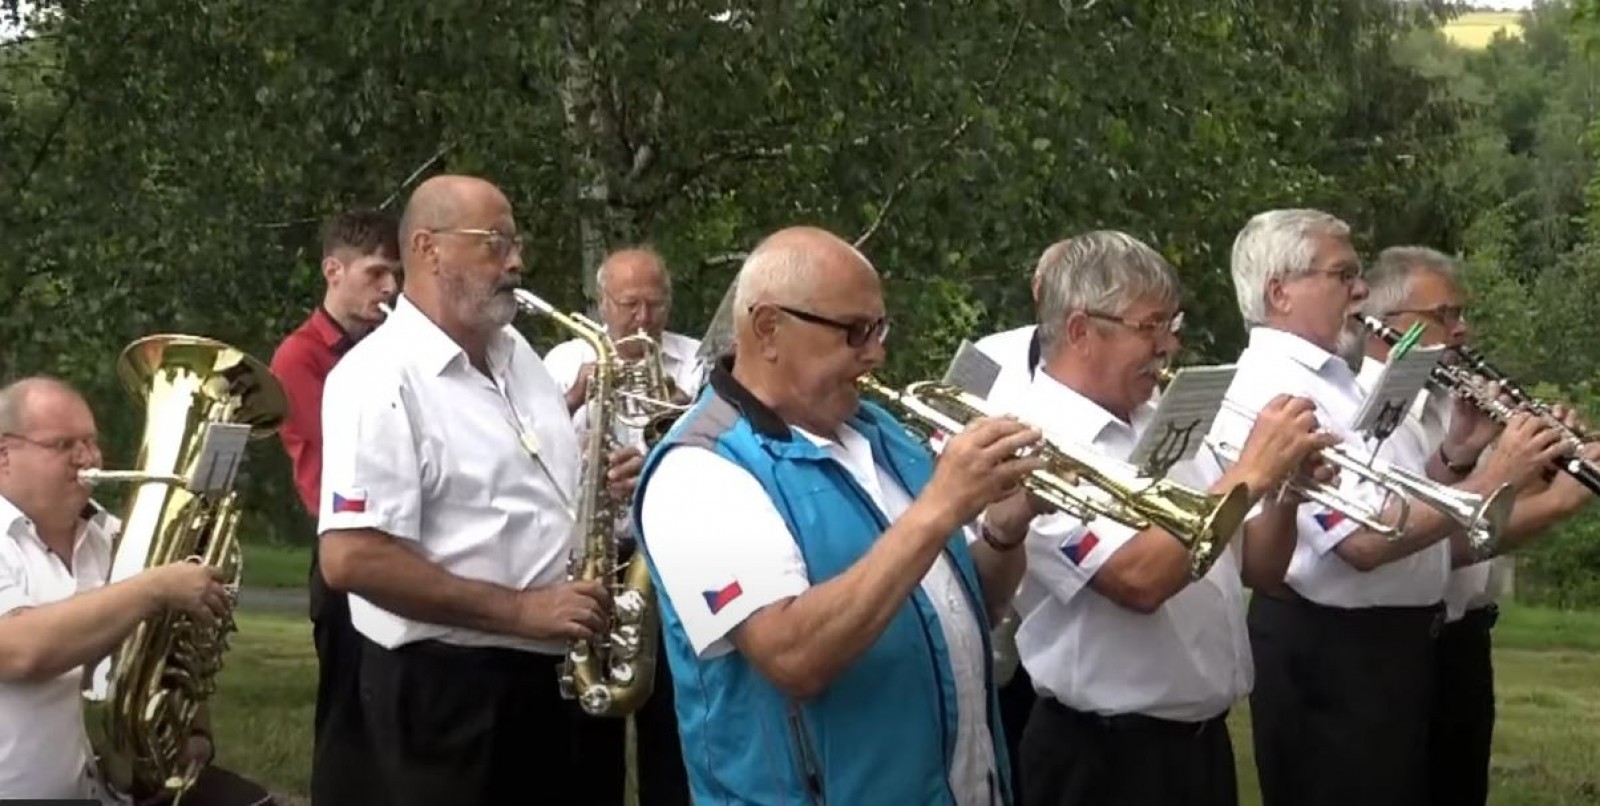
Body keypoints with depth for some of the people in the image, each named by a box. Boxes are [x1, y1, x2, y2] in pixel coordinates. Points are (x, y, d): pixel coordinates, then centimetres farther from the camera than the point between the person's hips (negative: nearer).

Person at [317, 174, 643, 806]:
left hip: (565, 676, 8)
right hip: (449, 690, -8)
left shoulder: (515, 352, 12)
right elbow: (351, 559, -24)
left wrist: (603, 487, 2)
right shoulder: (380, 376, -15)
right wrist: (519, 611, -23)